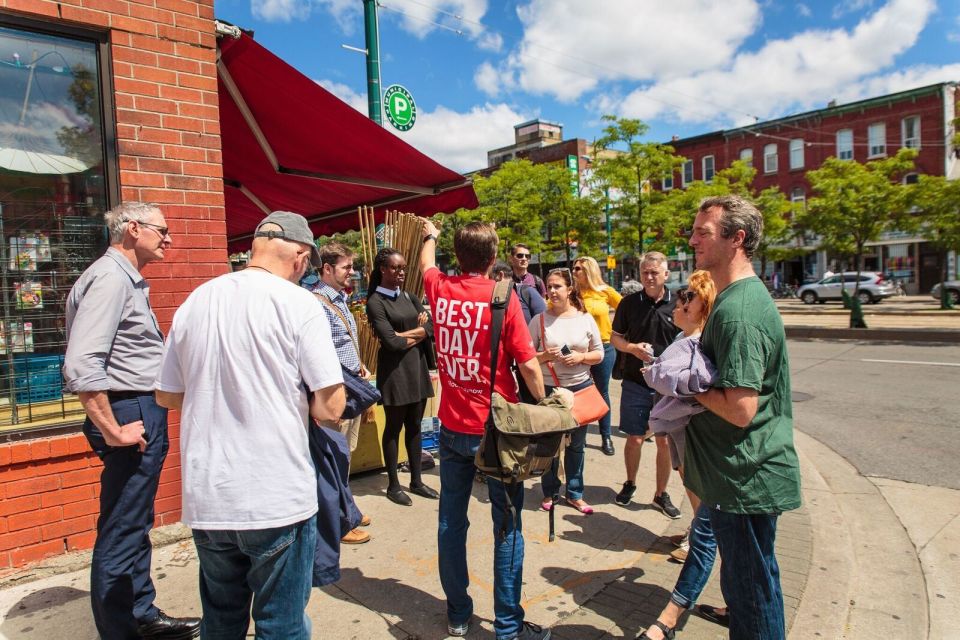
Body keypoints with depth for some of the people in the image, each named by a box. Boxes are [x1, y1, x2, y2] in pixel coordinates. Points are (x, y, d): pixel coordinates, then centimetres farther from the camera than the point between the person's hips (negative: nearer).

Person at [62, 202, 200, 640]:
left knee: (136, 527, 20)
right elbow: (81, 366, -24)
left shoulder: (128, 280, 16)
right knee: (120, 536, 1)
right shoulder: (110, 278, -15)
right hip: (132, 414, -11)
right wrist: (112, 432, -19)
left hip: (145, 412, 11)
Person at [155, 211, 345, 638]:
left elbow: (166, 396, 14)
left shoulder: (195, 302, 4)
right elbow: (329, 408, -14)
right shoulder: (299, 304, -11)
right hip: (277, 501, -5)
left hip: (205, 499, 5)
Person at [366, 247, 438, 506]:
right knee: (394, 426, 5)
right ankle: (393, 485, 18)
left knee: (415, 426, 12)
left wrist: (406, 334, -12)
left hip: (417, 366, 6)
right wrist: (418, 331, -3)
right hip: (394, 370, -6)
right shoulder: (375, 302, -9)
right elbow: (392, 342, -16)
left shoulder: (409, 297, 10)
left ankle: (416, 481, 24)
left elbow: (431, 327, 0)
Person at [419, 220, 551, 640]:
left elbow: (426, 264, 23)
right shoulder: (503, 298, -14)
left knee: (451, 522, 15)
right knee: (507, 527, 8)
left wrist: (429, 235, 44)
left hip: (452, 427, 5)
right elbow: (528, 365, -14)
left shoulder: (440, 290, -1)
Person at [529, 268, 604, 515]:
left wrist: (581, 357, -13)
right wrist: (545, 356, -20)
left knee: (576, 443, 11)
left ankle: (575, 494, 26)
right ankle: (549, 492, 26)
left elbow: (599, 354, 6)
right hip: (548, 389, -1)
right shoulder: (539, 320, -3)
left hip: (580, 387, 2)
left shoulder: (585, 318, 1)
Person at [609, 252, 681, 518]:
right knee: (635, 439, 9)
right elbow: (615, 337, 7)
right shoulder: (630, 303, 0)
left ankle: (661, 494, 26)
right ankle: (630, 483, 33)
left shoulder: (677, 304, -3)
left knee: (664, 442, 8)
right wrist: (633, 348, -12)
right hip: (635, 383, 0)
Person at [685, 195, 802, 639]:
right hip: (745, 476, 10)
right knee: (747, 586, 24)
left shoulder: (738, 310, -23)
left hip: (745, 481, -10)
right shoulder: (743, 297, 10)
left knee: (752, 591, 8)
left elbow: (739, 408, -28)